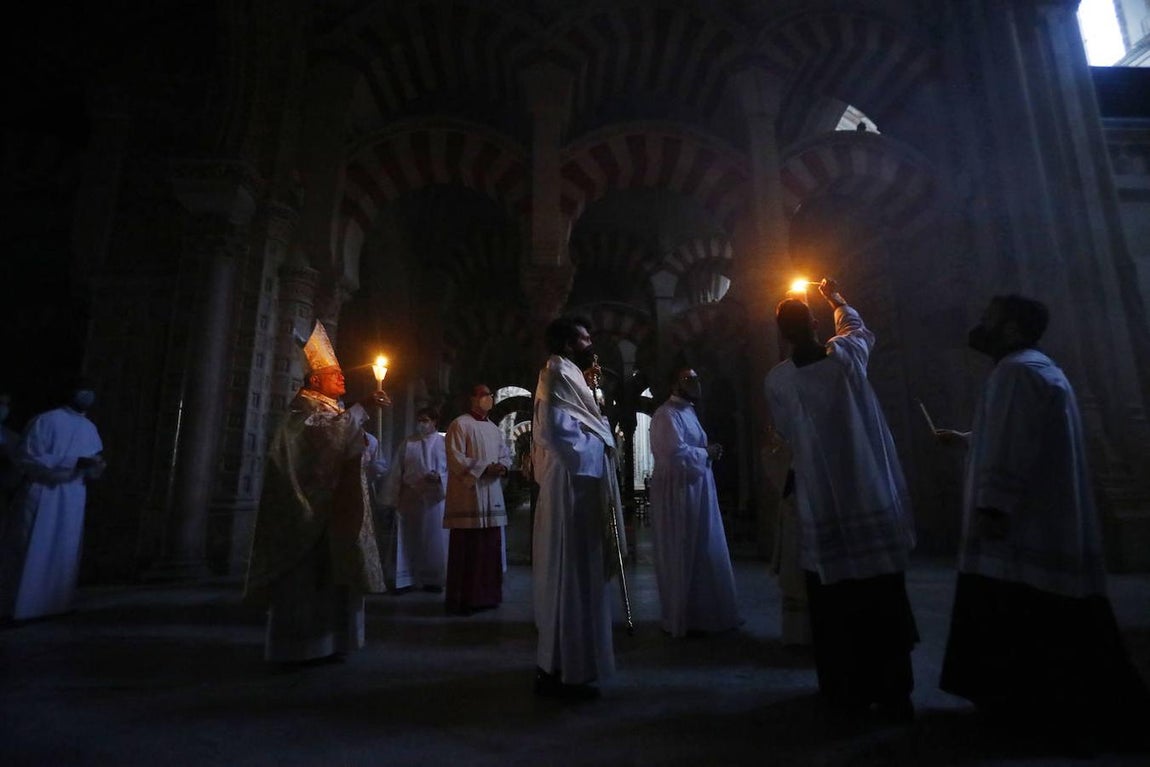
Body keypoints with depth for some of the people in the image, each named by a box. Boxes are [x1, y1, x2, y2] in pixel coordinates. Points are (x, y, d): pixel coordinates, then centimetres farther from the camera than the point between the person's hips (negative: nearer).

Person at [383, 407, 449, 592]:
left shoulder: (443, 443, 3)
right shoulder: (407, 444, 6)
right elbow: (396, 473, 3)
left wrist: (439, 477, -20)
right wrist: (392, 499, -2)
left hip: (435, 499, -1)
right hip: (411, 498, 1)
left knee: (435, 540, 5)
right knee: (413, 540, 8)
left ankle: (434, 579, 18)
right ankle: (416, 578, 21)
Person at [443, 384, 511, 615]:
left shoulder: (494, 429, 19)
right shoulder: (460, 425, -5)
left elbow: (506, 455, 19)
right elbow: (455, 459, -13)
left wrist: (503, 466, -4)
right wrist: (485, 468, -18)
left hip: (492, 496, 8)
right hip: (468, 496, -7)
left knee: (491, 549, 11)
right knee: (467, 550, -4)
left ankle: (487, 595, 22)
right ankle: (462, 600, 7)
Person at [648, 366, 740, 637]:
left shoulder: (687, 411, 17)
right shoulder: (667, 414, -16)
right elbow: (676, 452, -27)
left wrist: (708, 451, 2)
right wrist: (706, 453, -12)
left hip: (696, 490, 10)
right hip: (677, 491, -10)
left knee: (702, 554, 16)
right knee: (681, 557, 0)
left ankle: (700, 614, 30)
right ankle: (681, 619, 14)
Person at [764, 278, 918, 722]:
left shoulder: (777, 380, -6)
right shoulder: (845, 356, -4)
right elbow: (858, 328, 21)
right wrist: (837, 299, 38)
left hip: (821, 507, -1)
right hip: (872, 499, 1)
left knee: (833, 607, 10)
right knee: (883, 603, 10)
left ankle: (846, 693, 19)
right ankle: (893, 695, 19)